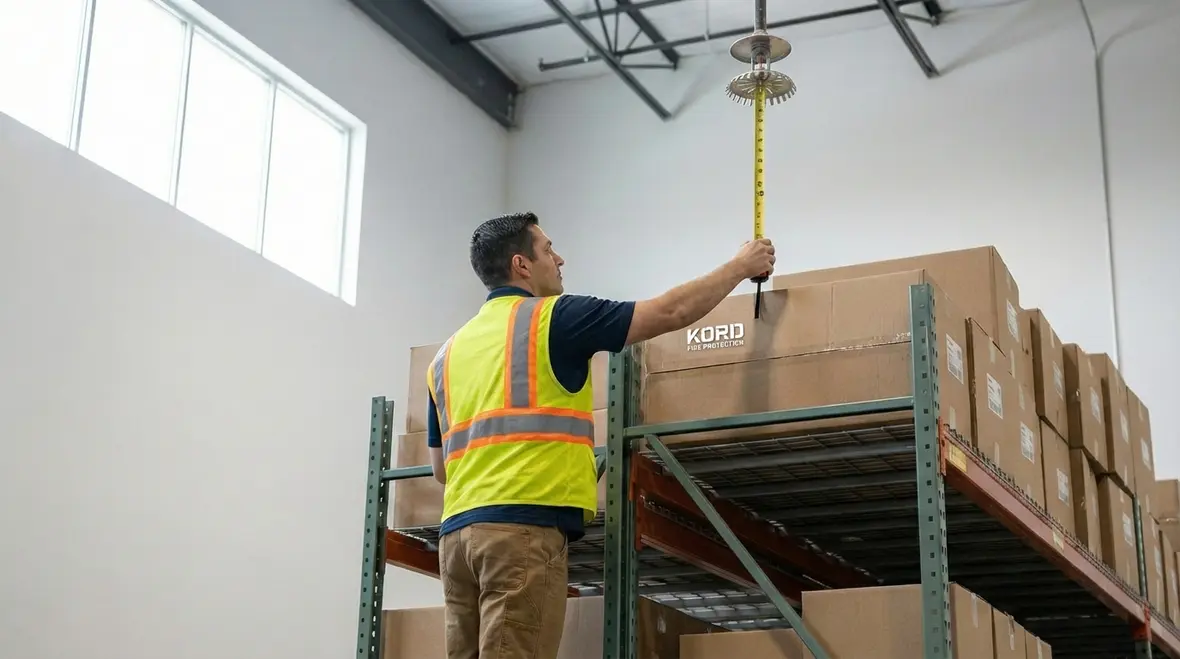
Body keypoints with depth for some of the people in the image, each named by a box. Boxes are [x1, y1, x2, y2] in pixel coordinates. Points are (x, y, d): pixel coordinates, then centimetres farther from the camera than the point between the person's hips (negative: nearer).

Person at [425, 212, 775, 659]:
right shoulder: (551, 318, 1)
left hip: (459, 531, 7)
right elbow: (672, 312, 5)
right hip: (524, 527, -7)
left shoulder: (450, 351, 20)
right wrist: (742, 266, 19)